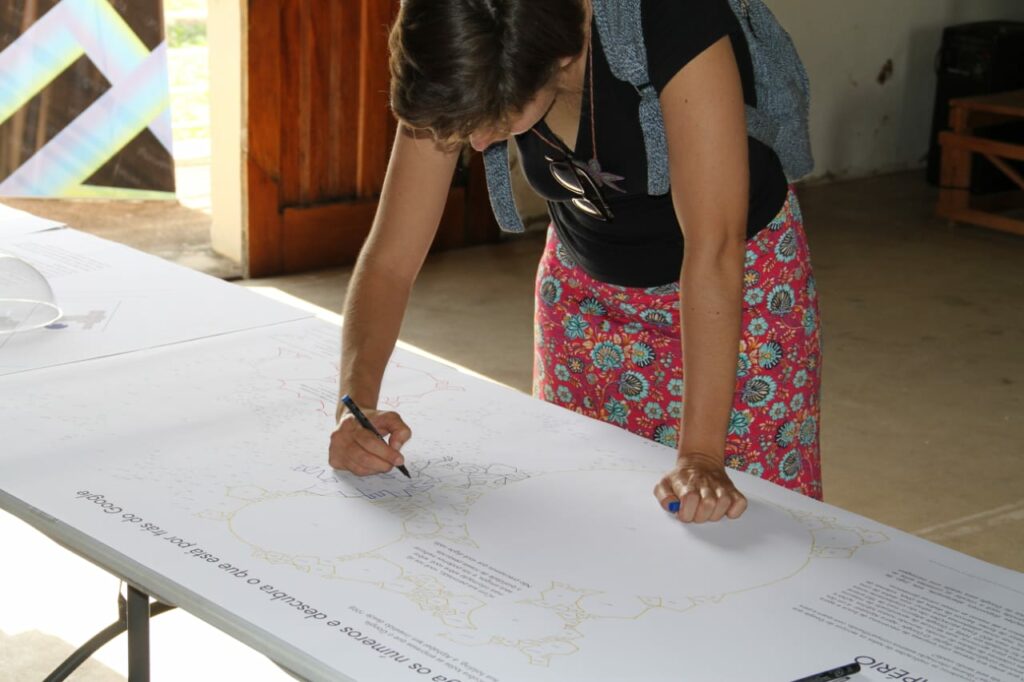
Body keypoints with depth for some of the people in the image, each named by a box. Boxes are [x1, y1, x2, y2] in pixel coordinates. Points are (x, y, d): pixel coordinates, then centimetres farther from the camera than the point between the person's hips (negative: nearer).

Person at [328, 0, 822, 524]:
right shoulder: (456, 66, -23)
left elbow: (714, 249, -40)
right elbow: (391, 259, -20)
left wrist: (700, 456, -43)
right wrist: (356, 400, -36)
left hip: (742, 279, -3)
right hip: (588, 289, 4)